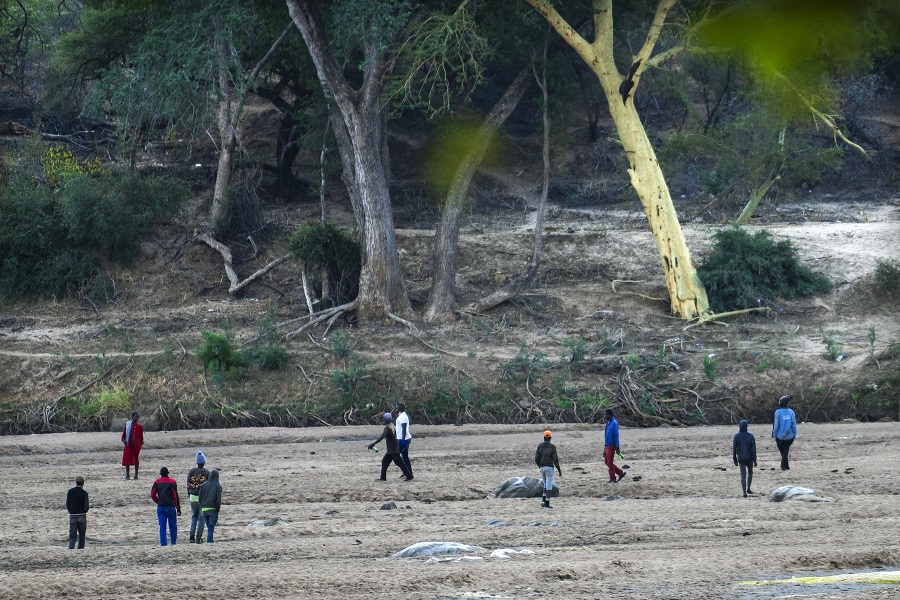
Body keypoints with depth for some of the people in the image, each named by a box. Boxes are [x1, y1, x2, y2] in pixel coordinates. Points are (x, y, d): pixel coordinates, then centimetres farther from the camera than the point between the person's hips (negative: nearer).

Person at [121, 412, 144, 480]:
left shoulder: (140, 426, 4)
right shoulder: (127, 425, 3)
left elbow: (141, 437, 9)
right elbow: (124, 435, 7)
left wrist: (141, 444, -1)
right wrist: (124, 440, -10)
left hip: (136, 446, 0)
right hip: (129, 445, 0)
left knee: (136, 461, 3)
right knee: (127, 460, 0)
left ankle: (136, 475, 9)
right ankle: (127, 475, 7)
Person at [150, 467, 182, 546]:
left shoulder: (157, 482, 6)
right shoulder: (172, 482, -2)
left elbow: (152, 495, 3)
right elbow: (175, 495, -6)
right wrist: (178, 508, -3)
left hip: (160, 507, 2)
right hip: (170, 506, -2)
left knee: (162, 527, 3)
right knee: (173, 525, 8)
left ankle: (163, 544, -3)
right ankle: (173, 543, 10)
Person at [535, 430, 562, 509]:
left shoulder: (539, 446, 2)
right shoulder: (552, 447, -9)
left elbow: (536, 459, 3)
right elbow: (555, 460, -11)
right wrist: (559, 470, -2)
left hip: (542, 467, 4)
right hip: (549, 467, -4)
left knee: (546, 485, 20)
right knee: (549, 485, -1)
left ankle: (543, 499, 5)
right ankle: (547, 503, -5)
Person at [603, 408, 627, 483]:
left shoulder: (614, 423, -14)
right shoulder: (608, 423, 12)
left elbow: (616, 436, -16)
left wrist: (617, 447, -18)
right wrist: (605, 446, 20)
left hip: (611, 446, -9)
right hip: (607, 446, 9)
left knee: (610, 462, -4)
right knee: (607, 462, 12)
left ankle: (613, 479, 6)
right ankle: (621, 473, 19)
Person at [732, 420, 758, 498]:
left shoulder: (737, 436, -4)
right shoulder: (750, 436, -5)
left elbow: (734, 449, -2)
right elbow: (753, 449, -7)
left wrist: (735, 460, 7)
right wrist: (754, 460, -5)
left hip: (741, 459, 0)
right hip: (749, 458, 0)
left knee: (743, 475, 2)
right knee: (750, 472, 22)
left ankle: (744, 492, -4)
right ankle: (748, 488, 14)